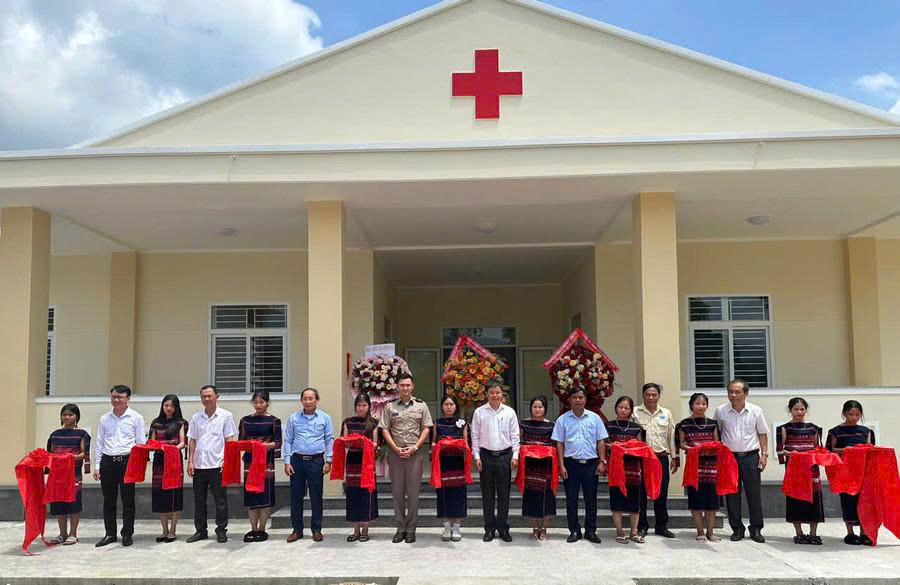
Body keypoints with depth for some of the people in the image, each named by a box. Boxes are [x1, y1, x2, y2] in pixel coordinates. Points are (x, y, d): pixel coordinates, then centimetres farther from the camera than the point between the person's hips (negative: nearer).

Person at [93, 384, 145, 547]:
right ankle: (110, 534, 18)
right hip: (107, 461, 3)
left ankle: (127, 534, 11)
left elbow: (141, 443, 2)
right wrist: (97, 465, 7)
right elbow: (99, 443, 14)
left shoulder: (136, 418, 3)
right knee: (108, 500, 8)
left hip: (127, 461, -3)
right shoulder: (105, 418, 11)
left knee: (127, 499, 1)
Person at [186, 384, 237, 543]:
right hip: (199, 464, 4)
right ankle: (200, 530, 19)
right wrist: (190, 461, 3)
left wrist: (226, 461, -10)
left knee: (220, 500, 1)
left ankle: (221, 530, 10)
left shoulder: (226, 416, 0)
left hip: (217, 464, -4)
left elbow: (230, 439, -1)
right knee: (199, 500, 10)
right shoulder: (196, 418, 10)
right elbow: (192, 440, 11)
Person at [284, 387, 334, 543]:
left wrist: (328, 461, -3)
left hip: (316, 461, -1)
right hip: (297, 460, 1)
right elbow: (288, 441, 7)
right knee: (296, 496, 5)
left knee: (316, 497, 4)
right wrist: (287, 462, 0)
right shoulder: (293, 418, 6)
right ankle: (297, 529, 15)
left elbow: (330, 440, 4)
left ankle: (316, 529, 14)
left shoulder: (324, 418, 4)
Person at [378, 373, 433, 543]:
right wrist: (396, 448, -6)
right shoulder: (390, 406, 7)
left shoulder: (421, 406, 6)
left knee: (413, 492, 0)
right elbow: (384, 429, 4)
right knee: (397, 491, 5)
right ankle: (400, 528, 12)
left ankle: (411, 529, 7)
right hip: (395, 453, 1)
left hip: (414, 453, -1)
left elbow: (426, 428, 4)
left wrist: (414, 448, -7)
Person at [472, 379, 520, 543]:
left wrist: (515, 455, -2)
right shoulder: (479, 412, 2)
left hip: (505, 456, 0)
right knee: (487, 494, 5)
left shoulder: (509, 412, 4)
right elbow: (475, 436, 4)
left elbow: (515, 436, 6)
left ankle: (503, 527, 14)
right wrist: (477, 457, -2)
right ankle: (489, 528, 14)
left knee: (504, 494, 5)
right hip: (486, 456, 0)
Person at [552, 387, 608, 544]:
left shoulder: (594, 418, 5)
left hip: (591, 463, 0)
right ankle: (574, 531, 15)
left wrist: (602, 462, -1)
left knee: (591, 499, 5)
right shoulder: (563, 419, 3)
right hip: (571, 463, 0)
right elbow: (559, 444, 3)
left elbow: (601, 441, 7)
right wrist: (562, 466, -4)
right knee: (571, 499, 5)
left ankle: (590, 531, 16)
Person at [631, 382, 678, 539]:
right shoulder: (635, 413, 2)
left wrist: (675, 457, 10)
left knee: (662, 493, 6)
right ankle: (641, 526, 10)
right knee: (641, 493, 1)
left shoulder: (666, 414, 11)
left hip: (661, 458, 2)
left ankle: (661, 526, 16)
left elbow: (672, 436, 13)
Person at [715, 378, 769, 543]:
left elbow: (762, 433, 9)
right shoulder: (721, 411, 1)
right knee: (732, 494, 3)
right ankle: (737, 529, 14)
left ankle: (756, 529, 12)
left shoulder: (756, 411, 1)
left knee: (754, 494, 2)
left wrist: (764, 454, 1)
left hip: (751, 456, 0)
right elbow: (716, 434, 9)